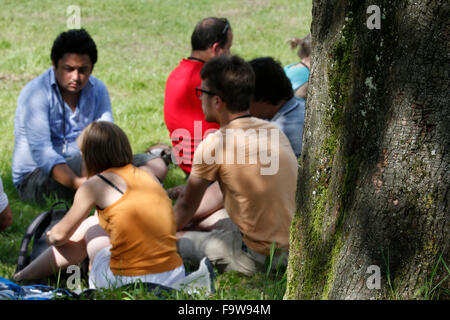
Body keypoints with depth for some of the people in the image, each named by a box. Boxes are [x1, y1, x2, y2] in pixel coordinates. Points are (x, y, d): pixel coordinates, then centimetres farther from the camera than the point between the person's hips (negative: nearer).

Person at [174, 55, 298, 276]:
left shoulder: (215, 144, -13)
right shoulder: (274, 131, 8)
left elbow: (187, 205, 2)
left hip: (259, 257, -8)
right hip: (296, 247, 8)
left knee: (175, 241, 7)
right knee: (222, 225, 30)